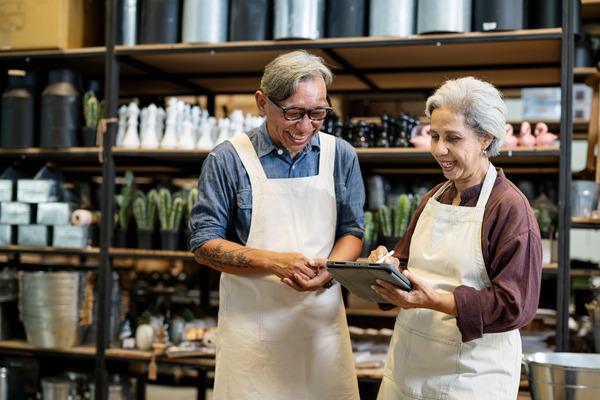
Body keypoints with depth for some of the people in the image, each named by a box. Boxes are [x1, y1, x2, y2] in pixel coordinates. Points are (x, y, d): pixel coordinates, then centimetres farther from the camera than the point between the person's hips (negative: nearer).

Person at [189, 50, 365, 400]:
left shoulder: (341, 156, 3)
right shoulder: (228, 160, -6)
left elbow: (352, 231, 7)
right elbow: (204, 244, -6)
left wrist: (328, 271, -15)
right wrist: (275, 262, -19)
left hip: (322, 319, 3)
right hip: (252, 327, -2)